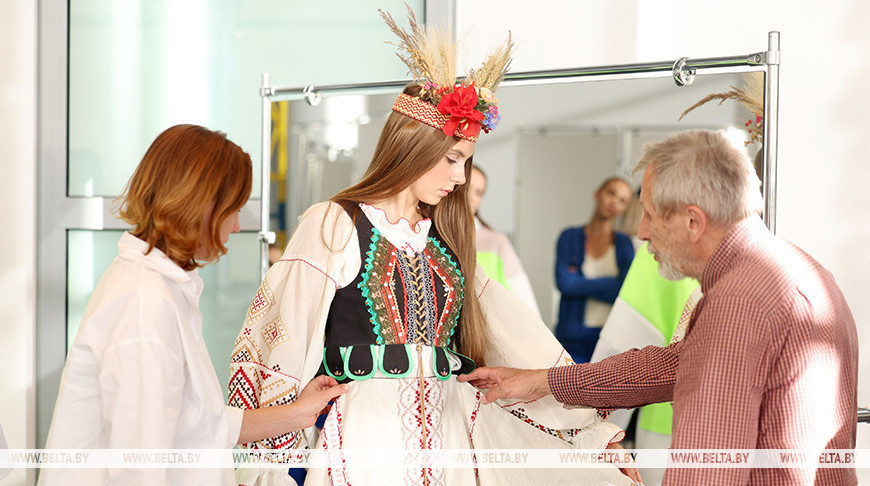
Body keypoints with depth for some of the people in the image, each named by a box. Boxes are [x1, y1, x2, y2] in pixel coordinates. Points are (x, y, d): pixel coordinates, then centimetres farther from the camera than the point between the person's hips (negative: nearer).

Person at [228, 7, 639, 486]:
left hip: (450, 433, 5)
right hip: (368, 440, -5)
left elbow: (518, 341, 14)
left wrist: (596, 432, 12)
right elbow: (280, 342, -6)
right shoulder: (333, 226, -1)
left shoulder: (445, 243, 14)